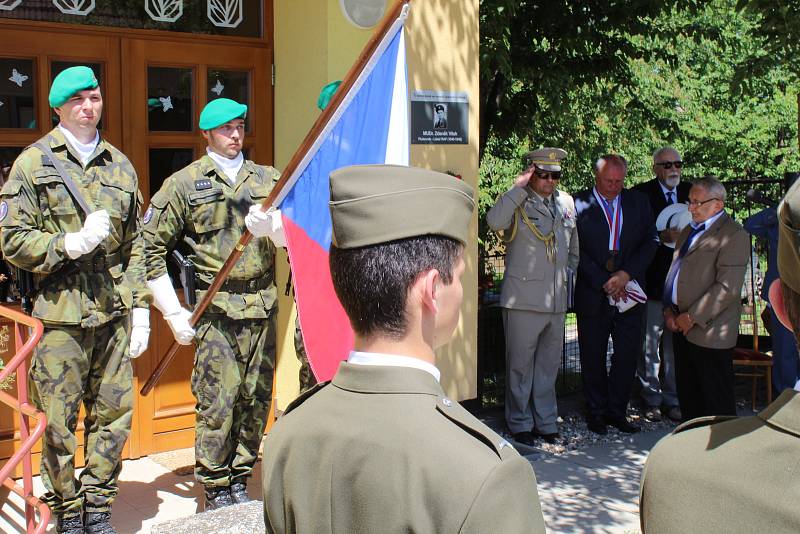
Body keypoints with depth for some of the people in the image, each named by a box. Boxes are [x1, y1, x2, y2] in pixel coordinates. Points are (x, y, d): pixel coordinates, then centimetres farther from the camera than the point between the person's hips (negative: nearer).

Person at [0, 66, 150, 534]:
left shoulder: (120, 165, 14)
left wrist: (141, 306, 9)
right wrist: (71, 244, -15)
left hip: (115, 310, 4)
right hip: (61, 309, -3)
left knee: (113, 413, 6)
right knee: (60, 419, 1)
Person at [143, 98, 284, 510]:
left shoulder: (267, 179, 12)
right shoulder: (184, 183, 3)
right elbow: (151, 247, 2)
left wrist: (269, 225, -28)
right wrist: (173, 313, -2)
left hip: (262, 305, 4)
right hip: (215, 309, -3)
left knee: (256, 399, 8)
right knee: (218, 401, -5)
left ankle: (239, 481, 22)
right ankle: (215, 488, 10)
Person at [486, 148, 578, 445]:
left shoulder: (566, 202, 13)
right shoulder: (518, 202, -5)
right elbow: (494, 222, -28)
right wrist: (519, 187, -21)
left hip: (557, 299, 6)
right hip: (523, 298, -5)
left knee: (549, 365, 13)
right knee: (520, 364, 2)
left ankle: (546, 423, 24)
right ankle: (520, 424, 14)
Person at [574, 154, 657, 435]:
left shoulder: (639, 202, 7)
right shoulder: (579, 203, -5)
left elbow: (651, 241, 5)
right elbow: (576, 250, -8)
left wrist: (627, 273, -9)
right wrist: (603, 282, -12)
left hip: (628, 291, 3)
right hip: (592, 294, -3)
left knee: (628, 354, 6)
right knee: (593, 357, 6)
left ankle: (617, 411, 19)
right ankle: (596, 412, 20)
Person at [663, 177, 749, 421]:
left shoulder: (733, 235, -12)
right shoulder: (689, 231, 17)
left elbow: (727, 288, -19)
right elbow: (675, 272, 22)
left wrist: (692, 317, -17)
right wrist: (669, 309, 8)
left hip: (709, 332, -8)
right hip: (682, 327, 9)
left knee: (716, 399, -1)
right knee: (687, 392, 15)